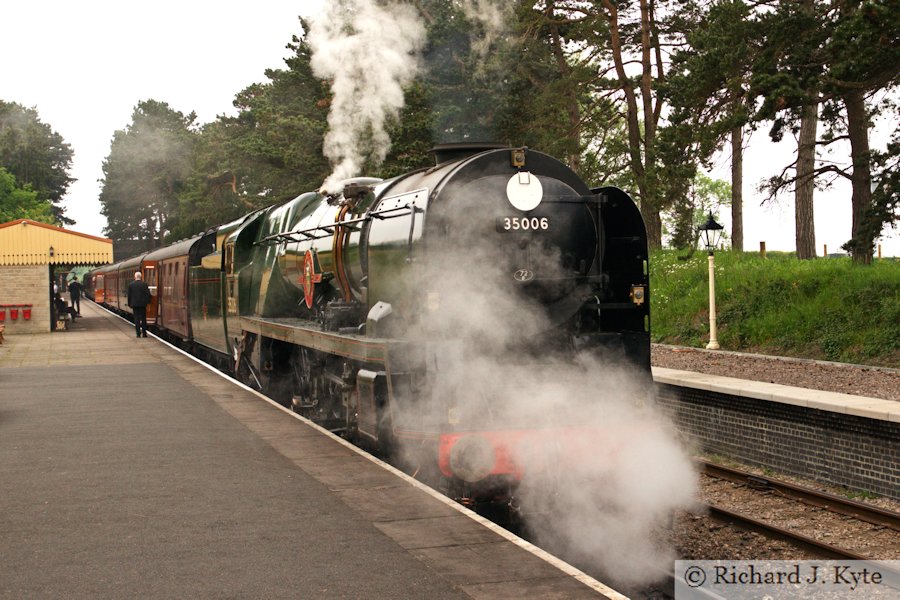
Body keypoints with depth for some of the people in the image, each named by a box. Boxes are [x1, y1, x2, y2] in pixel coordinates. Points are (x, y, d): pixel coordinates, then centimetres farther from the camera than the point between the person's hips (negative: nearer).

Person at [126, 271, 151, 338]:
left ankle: (138, 333, 0)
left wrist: (129, 304, 10)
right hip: (143, 304, 0)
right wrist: (147, 302, 7)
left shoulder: (131, 285, -3)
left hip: (134, 304, 0)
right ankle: (144, 333, 7)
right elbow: (148, 294, -5)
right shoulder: (144, 284, -5)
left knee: (136, 318, 4)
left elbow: (129, 295, 1)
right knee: (143, 318, 8)